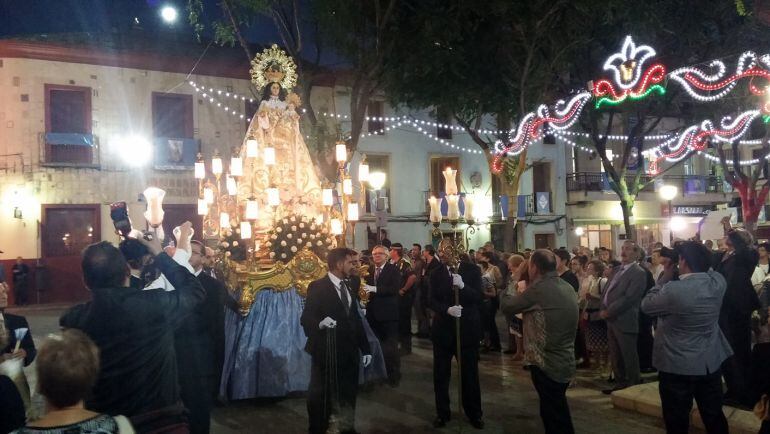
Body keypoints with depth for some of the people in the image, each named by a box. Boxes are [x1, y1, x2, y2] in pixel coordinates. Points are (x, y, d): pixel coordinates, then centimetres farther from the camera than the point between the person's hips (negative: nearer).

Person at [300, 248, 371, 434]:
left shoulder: (348, 288, 14)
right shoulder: (317, 287, -9)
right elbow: (306, 318, -15)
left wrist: (365, 348, 12)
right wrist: (320, 323, -36)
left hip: (349, 352, 7)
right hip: (326, 352, -7)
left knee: (349, 394, 15)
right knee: (320, 396, 5)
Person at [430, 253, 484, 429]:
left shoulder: (473, 270, -3)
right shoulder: (436, 273, 1)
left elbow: (478, 298, -10)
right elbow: (433, 301, -5)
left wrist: (462, 286, -27)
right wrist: (447, 309, -24)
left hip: (468, 327, -1)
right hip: (443, 328, 1)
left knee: (470, 373, 8)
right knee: (441, 374, 9)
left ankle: (474, 413, 24)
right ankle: (442, 413, 25)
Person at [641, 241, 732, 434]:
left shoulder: (673, 290, -25)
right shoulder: (718, 282, -8)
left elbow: (646, 305, -8)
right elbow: (708, 269, 16)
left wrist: (665, 276, 0)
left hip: (678, 366, -5)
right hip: (711, 362, 5)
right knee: (714, 417, 20)